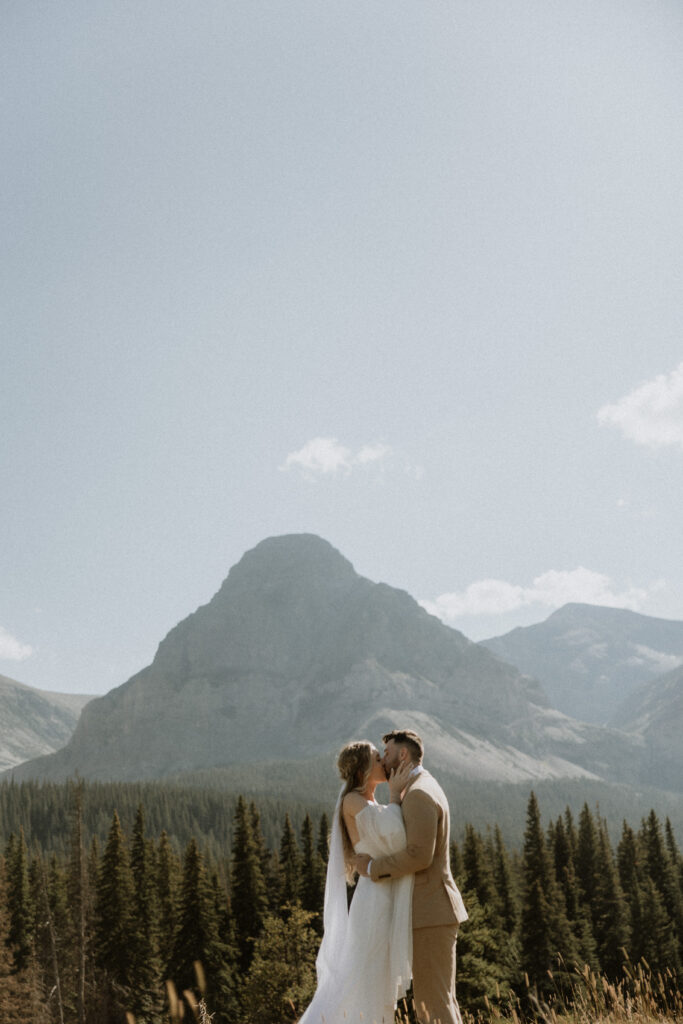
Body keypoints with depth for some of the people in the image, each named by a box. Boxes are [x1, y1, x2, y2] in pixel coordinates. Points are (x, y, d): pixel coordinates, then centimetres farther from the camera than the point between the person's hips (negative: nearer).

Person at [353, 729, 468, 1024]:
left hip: (431, 914, -11)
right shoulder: (423, 791, 18)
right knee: (436, 999, 13)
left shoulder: (419, 794, -16)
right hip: (431, 911, 11)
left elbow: (419, 856, -26)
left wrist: (373, 868, -15)